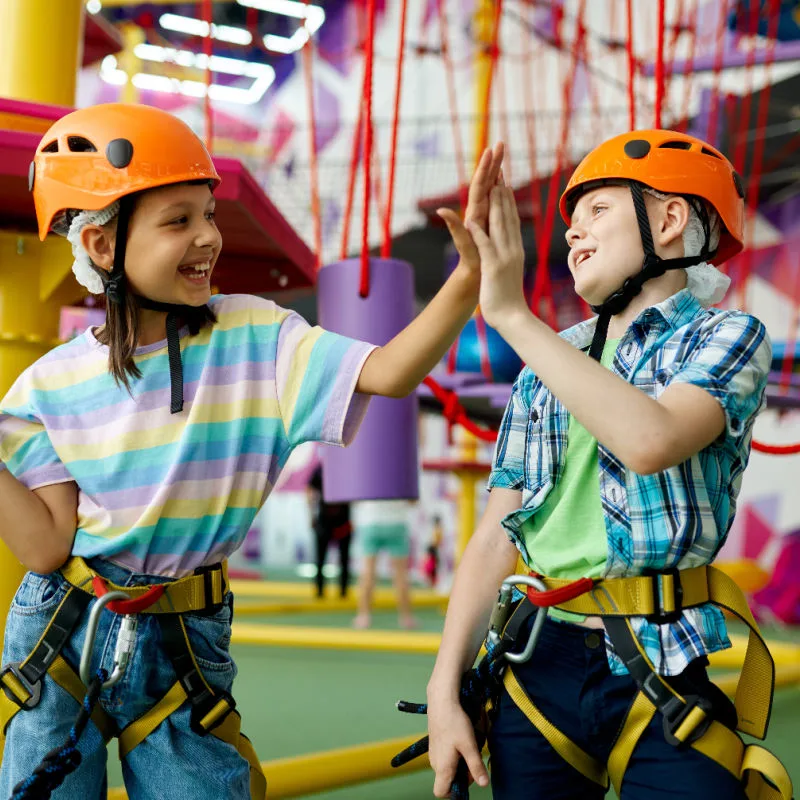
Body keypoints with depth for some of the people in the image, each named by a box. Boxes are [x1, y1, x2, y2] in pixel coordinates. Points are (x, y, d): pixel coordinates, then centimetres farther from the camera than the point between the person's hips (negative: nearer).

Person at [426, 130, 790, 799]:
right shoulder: (547, 366, 12)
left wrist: (513, 315, -20)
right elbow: (496, 537, 9)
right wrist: (445, 691, 1)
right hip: (540, 669, 4)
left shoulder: (724, 338, -1)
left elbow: (651, 442, -24)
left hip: (658, 675, -4)